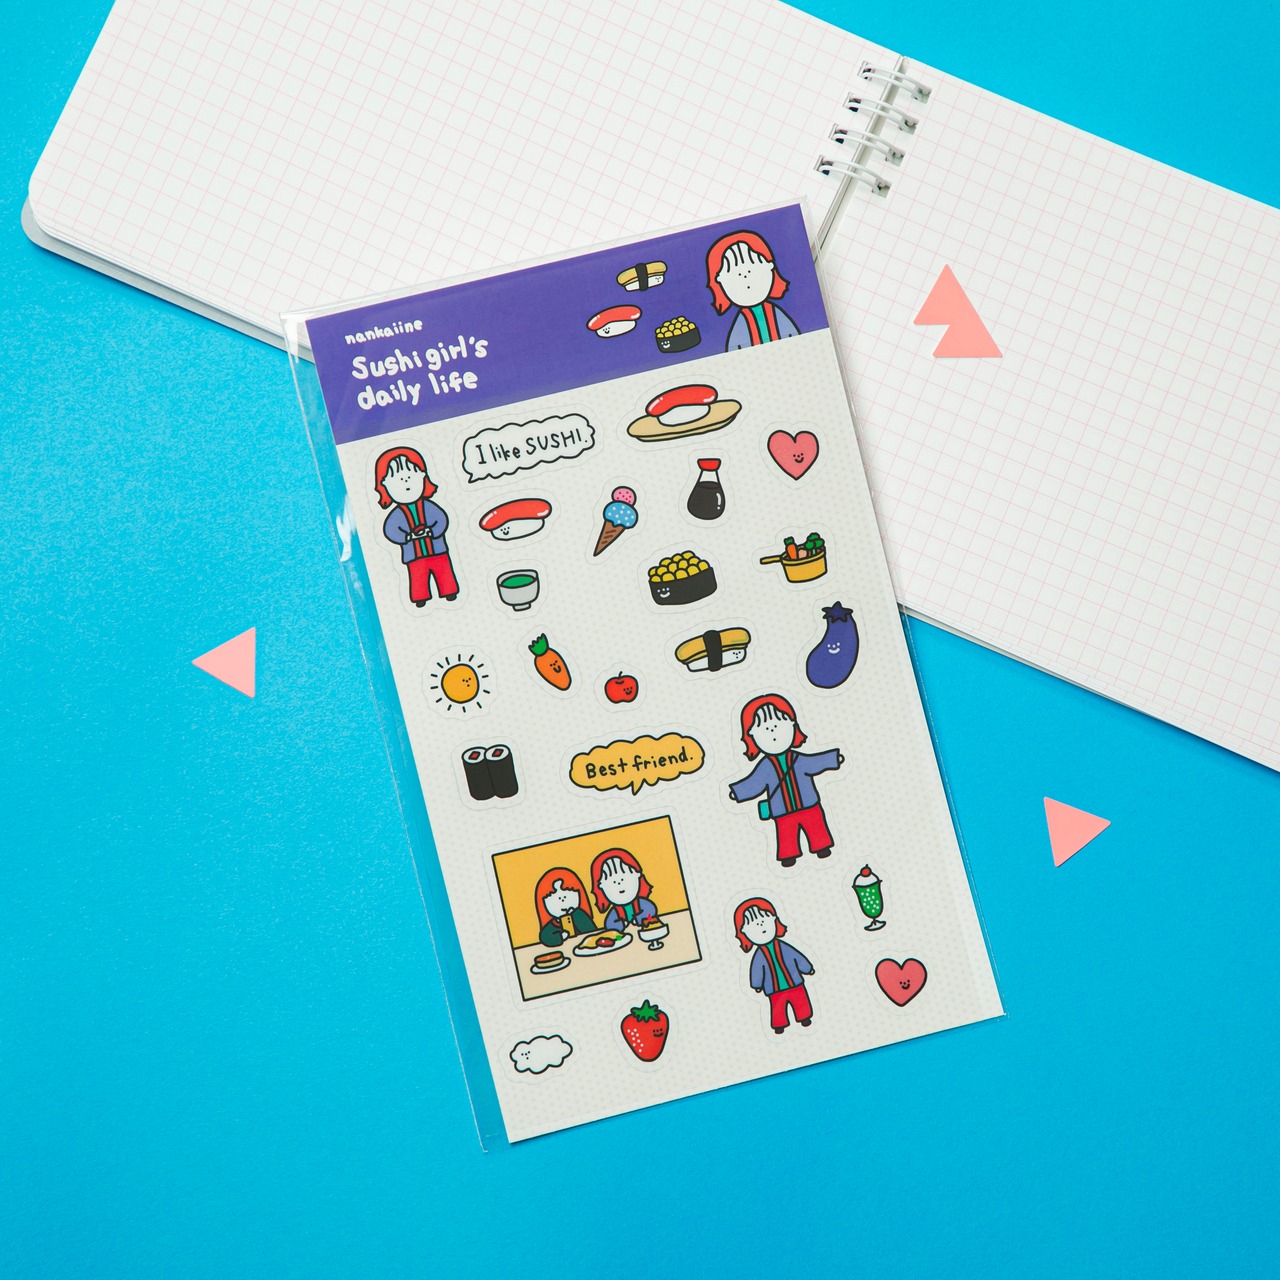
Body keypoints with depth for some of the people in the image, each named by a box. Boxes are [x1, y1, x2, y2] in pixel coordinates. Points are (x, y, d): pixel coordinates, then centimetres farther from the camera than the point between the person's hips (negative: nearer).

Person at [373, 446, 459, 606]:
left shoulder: (428, 506, -1)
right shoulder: (398, 513, -6)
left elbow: (442, 520, -8)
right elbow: (390, 531, -14)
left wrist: (431, 532, -25)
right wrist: (409, 536, -28)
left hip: (438, 552, 2)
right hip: (415, 557, -1)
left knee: (445, 573, 8)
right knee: (418, 578, -1)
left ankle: (449, 592, 23)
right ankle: (420, 597, 11)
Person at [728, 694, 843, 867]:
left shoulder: (797, 759, -2)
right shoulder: (765, 766, -8)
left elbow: (813, 763, 11)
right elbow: (754, 785, -5)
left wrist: (833, 759, 13)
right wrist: (738, 792, -14)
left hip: (809, 807, 2)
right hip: (783, 814, -2)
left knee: (817, 827, 10)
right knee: (786, 836, 0)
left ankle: (822, 847, 28)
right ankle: (788, 855, 15)